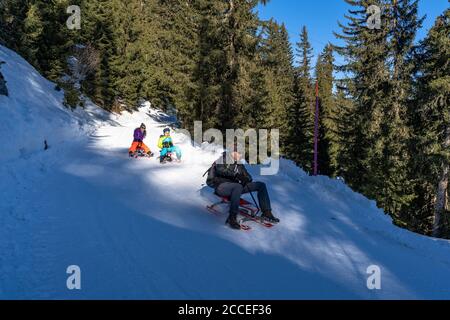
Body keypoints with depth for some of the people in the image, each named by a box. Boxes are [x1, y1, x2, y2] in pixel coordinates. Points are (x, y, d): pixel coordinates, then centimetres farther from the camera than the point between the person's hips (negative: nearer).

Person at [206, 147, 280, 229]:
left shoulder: (239, 164, 20)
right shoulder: (224, 158, 1)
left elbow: (249, 178, 16)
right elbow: (220, 170, -19)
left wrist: (245, 179, -8)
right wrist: (235, 175, -21)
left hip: (236, 187, 7)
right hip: (221, 186, -7)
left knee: (261, 185, -1)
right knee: (238, 186, -41)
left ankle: (266, 213, -2)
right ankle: (232, 218, -37)